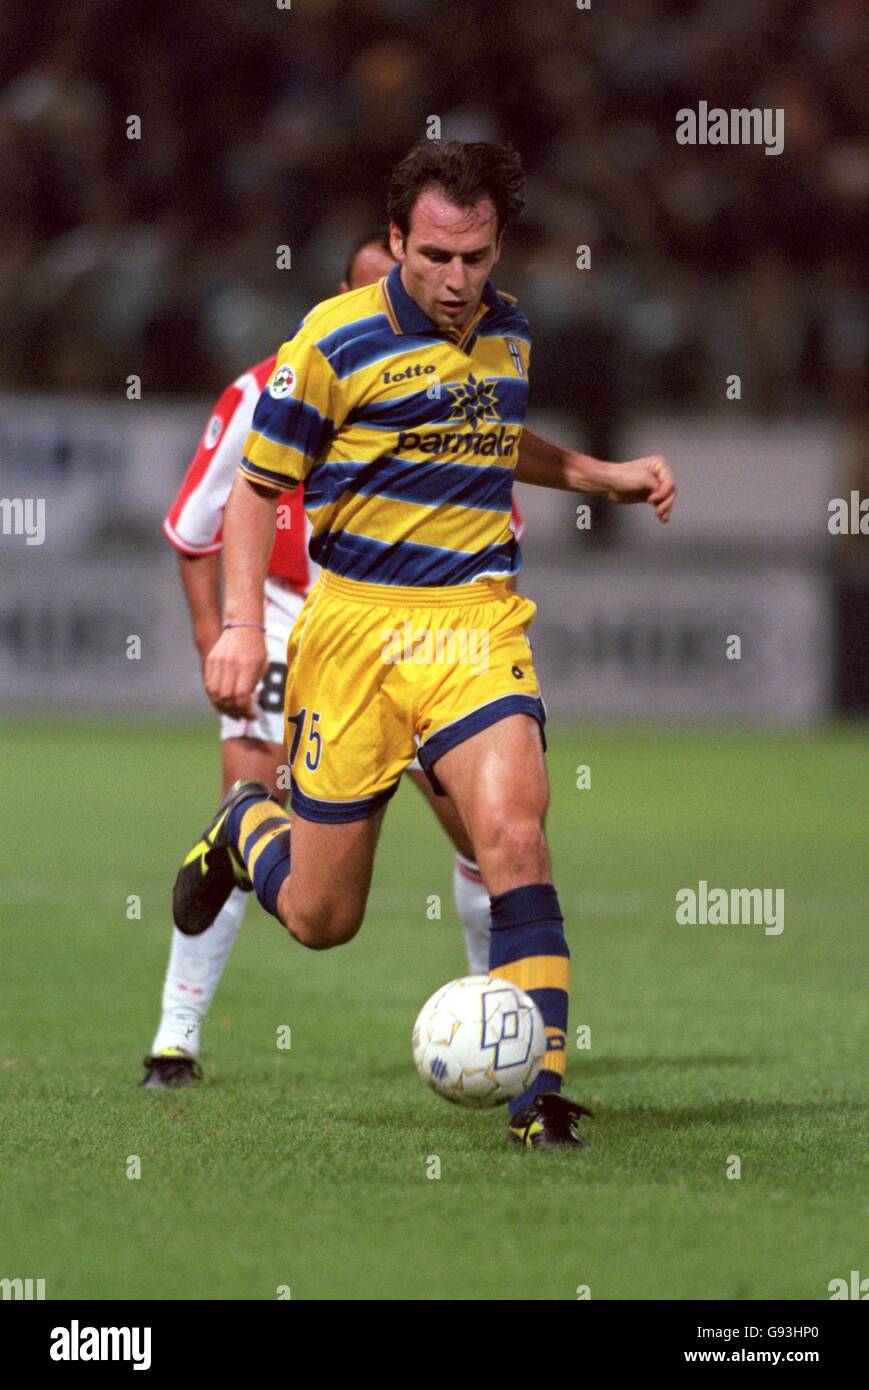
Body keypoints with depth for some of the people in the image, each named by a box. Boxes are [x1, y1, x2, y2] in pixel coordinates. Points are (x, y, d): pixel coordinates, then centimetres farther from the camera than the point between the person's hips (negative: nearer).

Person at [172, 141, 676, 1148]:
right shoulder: (335, 340, -9)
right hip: (354, 624, -3)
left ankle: (538, 1090, -17)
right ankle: (245, 825, 40)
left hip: (476, 621, 3)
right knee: (319, 917, 4)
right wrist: (242, 622, -13)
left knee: (514, 835, -22)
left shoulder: (507, 329, 9)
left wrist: (604, 476, 19)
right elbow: (257, 485, -2)